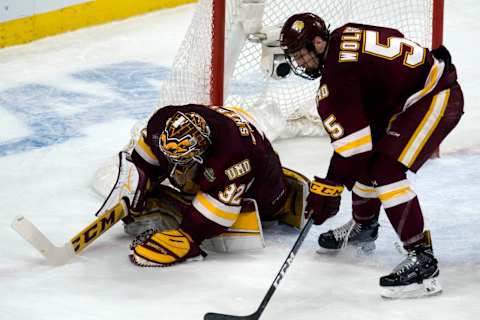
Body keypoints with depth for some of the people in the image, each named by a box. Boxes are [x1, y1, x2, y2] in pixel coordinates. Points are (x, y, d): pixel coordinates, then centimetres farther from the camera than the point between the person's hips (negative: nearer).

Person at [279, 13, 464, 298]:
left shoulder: (338, 74, -23)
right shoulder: (342, 37, 4)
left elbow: (352, 143, -25)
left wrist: (327, 190, -20)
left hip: (437, 99, -11)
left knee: (386, 171, -21)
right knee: (367, 160, 19)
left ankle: (423, 260, -24)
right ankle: (364, 226, 44)